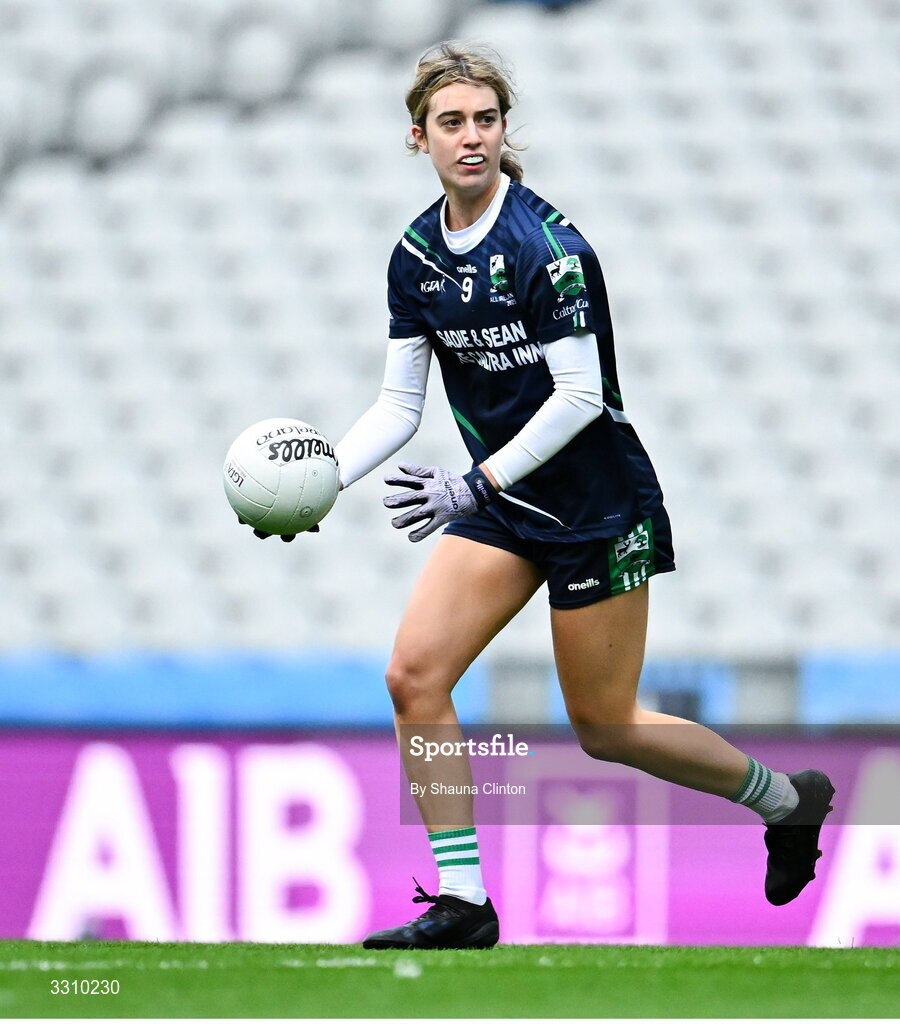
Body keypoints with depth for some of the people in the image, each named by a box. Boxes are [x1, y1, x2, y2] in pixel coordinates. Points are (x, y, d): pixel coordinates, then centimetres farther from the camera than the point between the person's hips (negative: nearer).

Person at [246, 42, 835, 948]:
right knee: (414, 676, -10)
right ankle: (461, 904, -3)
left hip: (597, 508, -6)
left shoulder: (546, 244, -20)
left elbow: (579, 395, -22)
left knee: (604, 727, 2)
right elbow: (400, 402, 3)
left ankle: (789, 797, 25)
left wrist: (476, 482, -29)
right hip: (500, 502, 6)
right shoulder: (417, 255, 1)